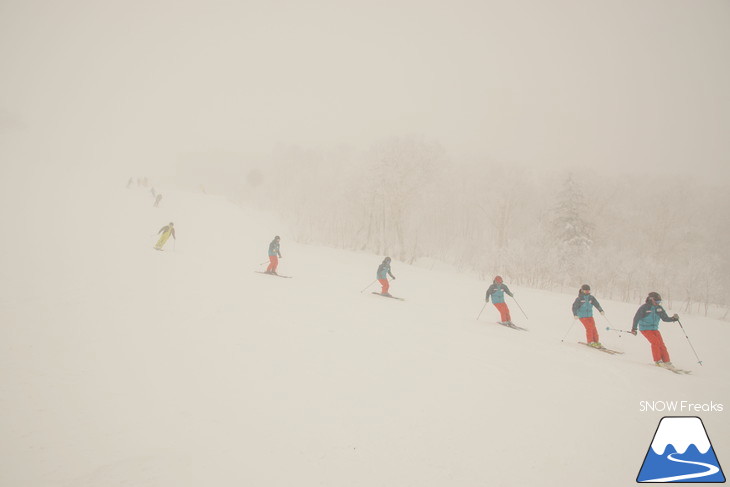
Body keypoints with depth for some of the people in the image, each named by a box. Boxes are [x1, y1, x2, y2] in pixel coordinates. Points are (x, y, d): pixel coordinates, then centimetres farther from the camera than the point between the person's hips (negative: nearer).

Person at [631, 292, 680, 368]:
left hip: (654, 329, 5)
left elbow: (665, 318, 6)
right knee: (655, 342, -21)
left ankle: (667, 362, 0)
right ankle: (658, 361, -11)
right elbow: (636, 318, -9)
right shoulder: (644, 307, -13)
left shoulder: (659, 308, 2)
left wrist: (673, 318, -13)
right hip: (645, 328, -5)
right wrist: (634, 328, -10)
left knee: (661, 344, -6)